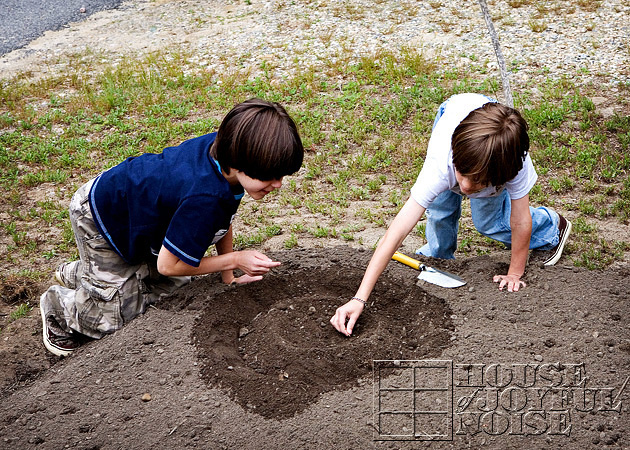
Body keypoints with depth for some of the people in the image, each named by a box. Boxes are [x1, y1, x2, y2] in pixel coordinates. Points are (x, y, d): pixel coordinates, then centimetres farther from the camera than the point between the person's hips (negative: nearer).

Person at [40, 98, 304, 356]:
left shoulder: (224, 146, -20)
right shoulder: (204, 198, -45)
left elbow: (222, 218, -3)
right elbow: (168, 265, -30)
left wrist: (229, 276, 0)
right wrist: (235, 260, -24)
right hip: (99, 219, -8)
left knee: (168, 287, 16)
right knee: (119, 314, 2)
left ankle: (76, 274, 35)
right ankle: (58, 304, 33)